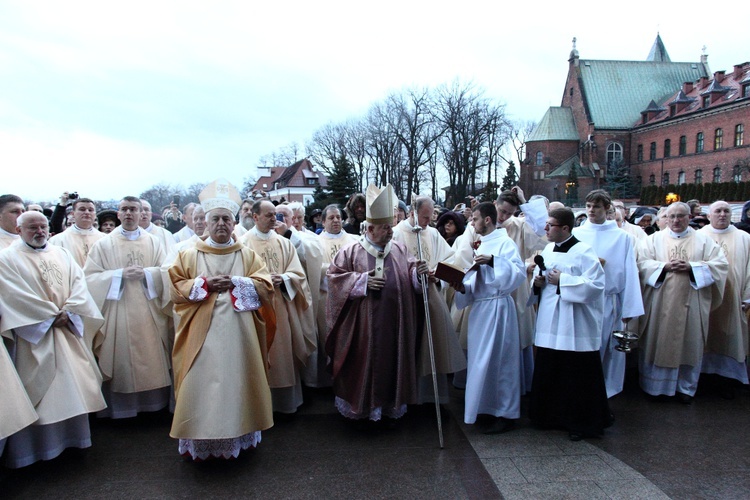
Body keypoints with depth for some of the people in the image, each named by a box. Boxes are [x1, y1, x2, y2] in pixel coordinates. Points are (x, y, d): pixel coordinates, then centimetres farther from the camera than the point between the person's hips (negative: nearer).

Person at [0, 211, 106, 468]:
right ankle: (40, 442, 11)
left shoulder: (62, 254, 11)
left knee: (72, 382, 9)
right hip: (35, 333, -4)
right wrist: (52, 315, -13)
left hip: (68, 331, 5)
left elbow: (79, 283, 3)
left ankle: (72, 435, 22)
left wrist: (68, 312, -12)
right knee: (40, 387, 0)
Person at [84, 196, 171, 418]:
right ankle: (122, 410, 14)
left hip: (149, 314, 2)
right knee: (121, 364, 1)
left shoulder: (153, 243, 8)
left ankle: (152, 405, 17)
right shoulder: (104, 244, 4)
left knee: (151, 362, 4)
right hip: (118, 315, -1)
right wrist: (120, 274, -13)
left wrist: (146, 273, -13)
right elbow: (90, 277, -2)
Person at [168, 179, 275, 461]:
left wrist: (235, 283, -12)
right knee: (202, 385, 0)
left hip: (239, 333, 1)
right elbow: (176, 289, 3)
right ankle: (199, 443, 14)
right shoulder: (189, 255, 8)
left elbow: (266, 286, 1)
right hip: (203, 334, 0)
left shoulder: (248, 255, 9)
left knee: (237, 382, 5)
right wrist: (205, 284, -12)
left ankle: (239, 437, 20)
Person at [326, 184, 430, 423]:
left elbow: (411, 279, 8)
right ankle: (361, 406, 24)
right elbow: (334, 276, -3)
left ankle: (390, 405, 27)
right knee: (364, 364, 6)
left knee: (392, 362, 11)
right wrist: (362, 280, -14)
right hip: (363, 326, -3)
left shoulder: (400, 250, 7)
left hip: (395, 324, 3)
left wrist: (418, 273, -14)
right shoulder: (351, 252, -2)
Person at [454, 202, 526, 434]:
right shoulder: (480, 245, 15)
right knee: (480, 360, 13)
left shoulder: (504, 243, -8)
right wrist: (463, 287, -2)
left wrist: (493, 261, -29)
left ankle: (506, 414, 11)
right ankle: (490, 408, 27)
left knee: (496, 361, -2)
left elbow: (520, 273, -21)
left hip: (497, 307, -8)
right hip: (479, 307, 8)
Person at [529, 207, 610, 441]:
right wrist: (538, 282, -2)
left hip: (574, 326, -7)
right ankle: (551, 416, 29)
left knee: (577, 376, 2)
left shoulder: (583, 252, -12)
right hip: (549, 321, 7)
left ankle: (581, 423, 17)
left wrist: (562, 280, -18)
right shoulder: (548, 250, 11)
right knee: (548, 372, 13)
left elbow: (596, 284, -20)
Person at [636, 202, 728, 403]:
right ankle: (655, 385, 17)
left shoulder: (703, 239, 8)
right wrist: (665, 266, -17)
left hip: (690, 303, 1)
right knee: (658, 343, 4)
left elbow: (721, 263, -1)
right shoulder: (654, 239, 7)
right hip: (660, 303, 0)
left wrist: (691, 266, -13)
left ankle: (686, 387, 23)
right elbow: (642, 262, -2)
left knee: (689, 344, 8)